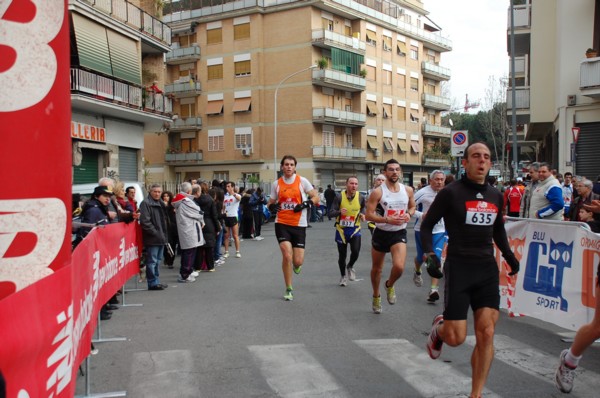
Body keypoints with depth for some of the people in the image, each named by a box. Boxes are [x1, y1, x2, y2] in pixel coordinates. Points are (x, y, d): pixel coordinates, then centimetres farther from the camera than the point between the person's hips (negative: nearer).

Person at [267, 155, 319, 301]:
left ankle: (296, 265, 38)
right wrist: (272, 207, -9)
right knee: (287, 255, -15)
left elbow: (316, 197, 1)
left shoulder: (302, 181, -1)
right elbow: (270, 202, 14)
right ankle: (289, 290, 3)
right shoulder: (276, 183, 4)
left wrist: (305, 204, -17)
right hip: (282, 223, 1)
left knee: (298, 262, -4)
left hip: (299, 225, 0)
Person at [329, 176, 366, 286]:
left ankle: (350, 267, 17)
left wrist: (362, 215, -5)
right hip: (341, 229, -1)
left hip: (355, 229, 1)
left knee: (355, 251, -17)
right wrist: (339, 212, -32)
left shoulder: (360, 197, -6)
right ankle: (343, 276, 32)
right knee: (342, 255, 8)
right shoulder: (339, 197, -12)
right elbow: (331, 213, -12)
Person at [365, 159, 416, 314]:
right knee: (377, 268, 14)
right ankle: (376, 296, 41)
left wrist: (409, 214, -8)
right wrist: (388, 220, -27)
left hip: (399, 233, 1)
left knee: (399, 267, -20)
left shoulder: (408, 190, -3)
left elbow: (412, 206, 15)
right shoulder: (377, 192, -14)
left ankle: (390, 285, 16)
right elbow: (369, 215, -15)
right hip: (381, 233, -1)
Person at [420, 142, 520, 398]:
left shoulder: (496, 196, 9)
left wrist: (509, 255, 13)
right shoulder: (451, 193, -7)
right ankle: (439, 327, 32)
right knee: (456, 338, -6)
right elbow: (427, 226, -1)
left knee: (486, 334, -2)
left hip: (487, 270, 5)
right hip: (459, 268, -4)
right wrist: (429, 255, -15)